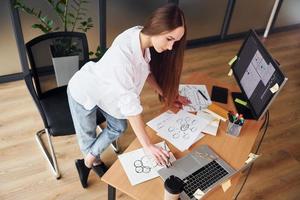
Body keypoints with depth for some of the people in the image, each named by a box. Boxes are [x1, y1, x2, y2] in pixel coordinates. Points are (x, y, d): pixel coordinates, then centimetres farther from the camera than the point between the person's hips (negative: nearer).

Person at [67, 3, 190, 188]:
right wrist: (148, 145, -35)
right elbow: (130, 104, -40)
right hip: (84, 92, -7)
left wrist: (165, 94, -3)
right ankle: (95, 161, 50)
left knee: (119, 127, 16)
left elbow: (146, 70, 0)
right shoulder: (123, 54, -43)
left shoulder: (144, 37, -19)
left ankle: (87, 163, 39)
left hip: (105, 90, 7)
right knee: (87, 134, 15)